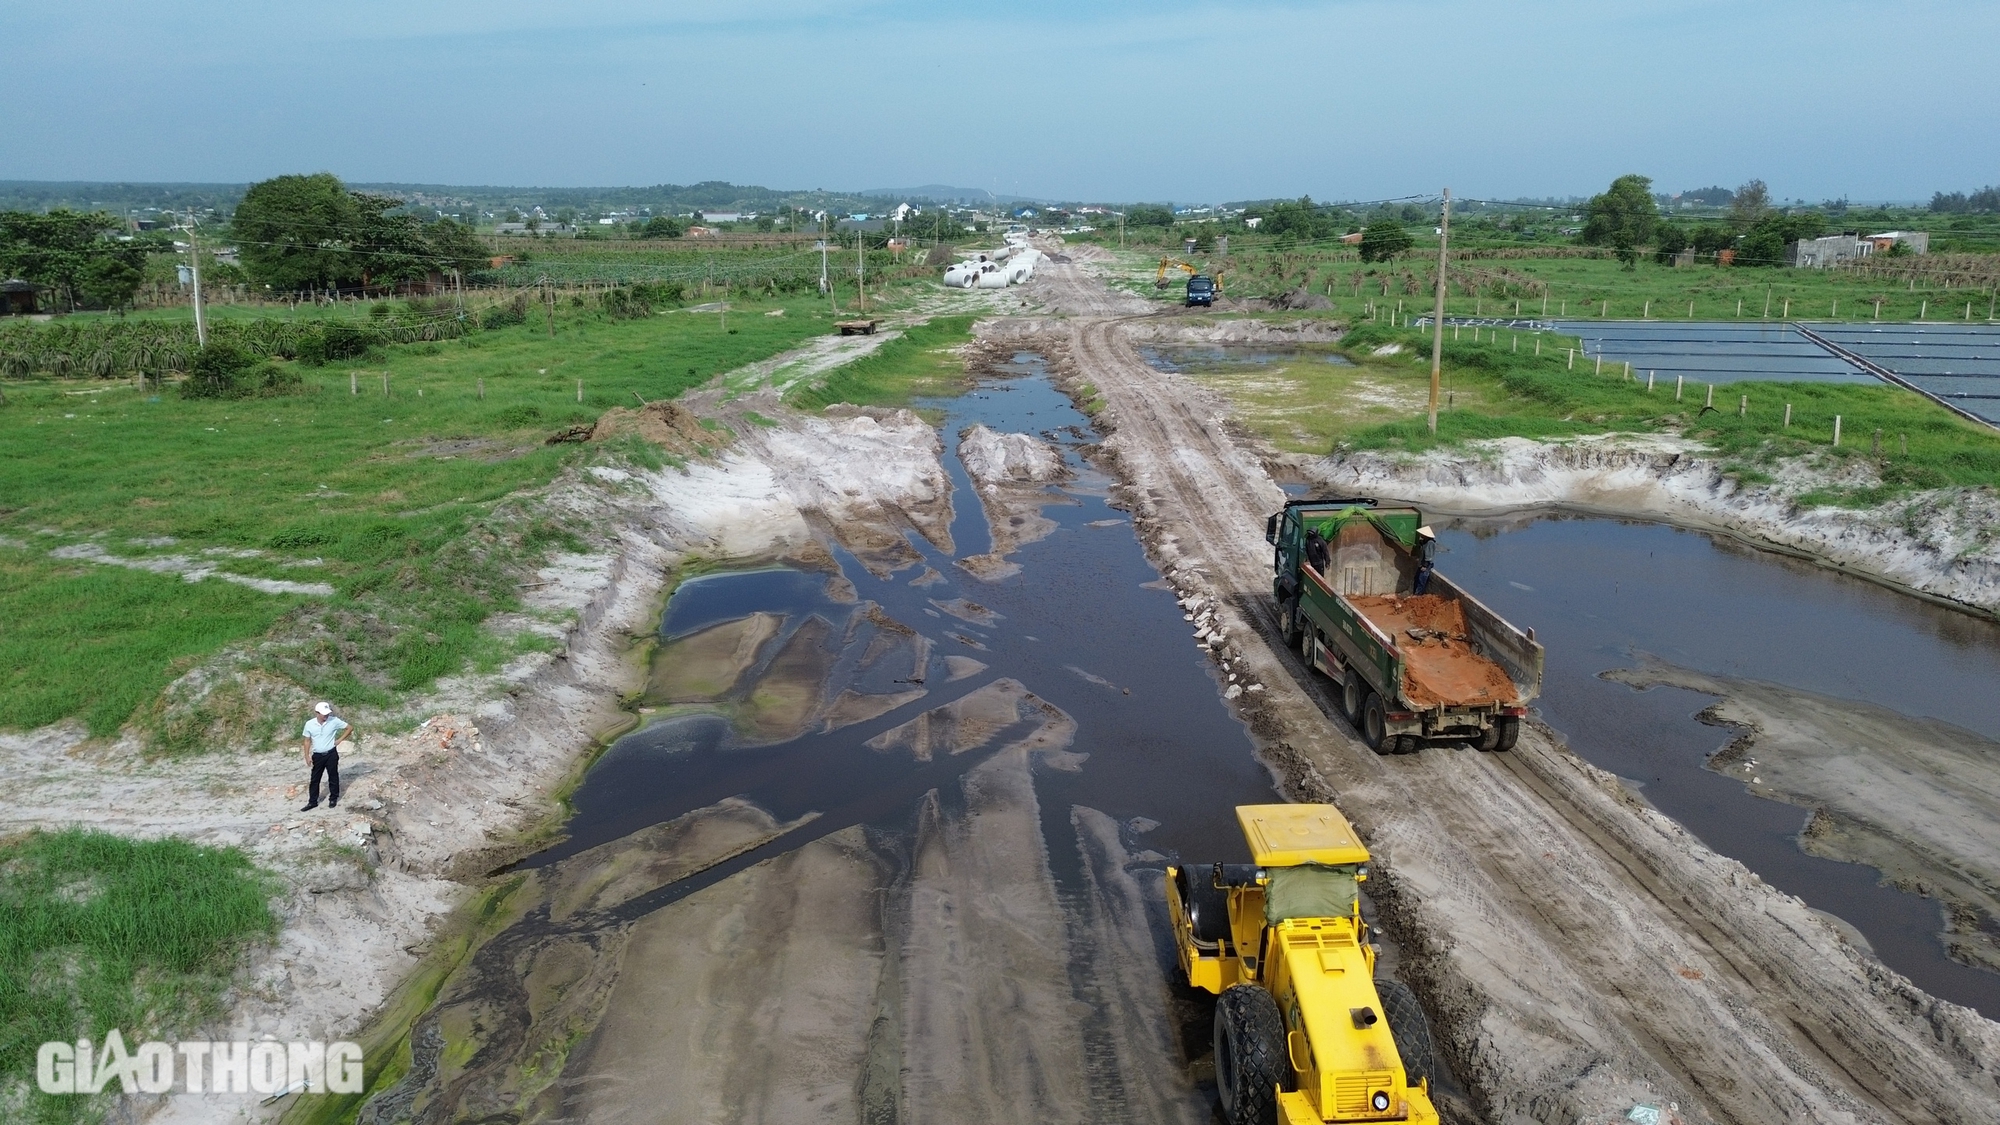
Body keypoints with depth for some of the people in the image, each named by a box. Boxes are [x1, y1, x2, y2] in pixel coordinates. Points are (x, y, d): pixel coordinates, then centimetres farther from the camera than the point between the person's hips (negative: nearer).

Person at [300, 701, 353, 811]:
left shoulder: (334, 721, -12)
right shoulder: (309, 724, -8)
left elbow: (349, 728, -2)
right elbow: (307, 740, 2)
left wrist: (340, 740, -6)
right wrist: (307, 756, -1)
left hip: (331, 754, -1)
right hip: (317, 755, 1)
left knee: (333, 777, 9)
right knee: (315, 779, 8)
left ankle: (333, 799, 25)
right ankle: (312, 802, 17)